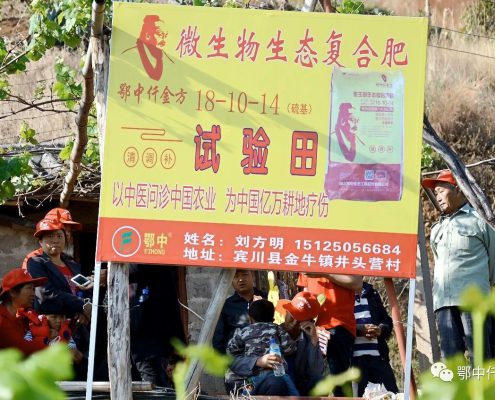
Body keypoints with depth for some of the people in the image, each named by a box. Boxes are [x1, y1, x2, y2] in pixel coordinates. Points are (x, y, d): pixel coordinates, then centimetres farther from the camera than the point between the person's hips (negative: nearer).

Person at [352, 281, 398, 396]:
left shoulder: (371, 293, 22)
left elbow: (387, 320, 22)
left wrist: (381, 329, -1)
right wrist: (360, 329, -18)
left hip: (378, 355, 5)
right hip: (355, 356, -5)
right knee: (356, 396, -6)